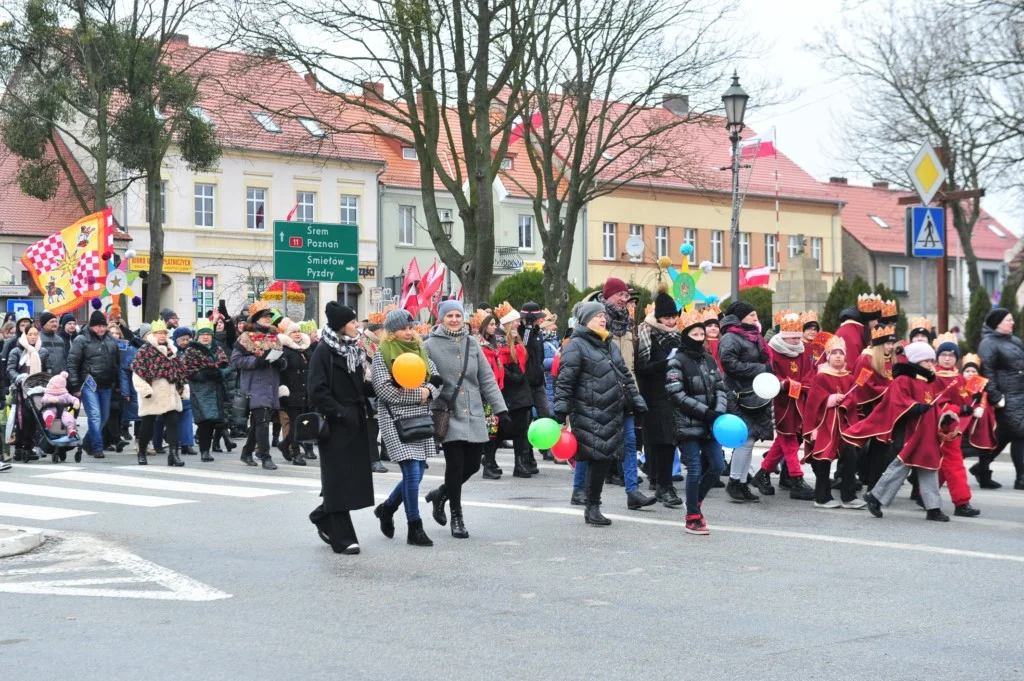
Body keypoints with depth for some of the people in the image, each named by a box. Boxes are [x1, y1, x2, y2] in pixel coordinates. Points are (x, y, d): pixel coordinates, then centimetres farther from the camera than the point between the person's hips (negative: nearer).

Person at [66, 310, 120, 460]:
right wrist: (75, 386, -11)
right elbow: (72, 363, -7)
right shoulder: (81, 340, -4)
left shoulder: (111, 341, 12)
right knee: (95, 416, -14)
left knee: (104, 417, 10)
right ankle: (97, 447, -12)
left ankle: (87, 442, 27)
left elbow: (117, 363, 20)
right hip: (89, 385, -6)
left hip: (106, 386, 6)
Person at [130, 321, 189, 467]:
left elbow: (181, 371, 20)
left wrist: (184, 389, 15)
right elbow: (138, 371, -12)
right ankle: (141, 453, 23)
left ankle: (173, 453, -9)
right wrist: (145, 389, -18)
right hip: (152, 396, -5)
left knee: (173, 423, -5)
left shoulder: (172, 351, 15)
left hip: (171, 396, 5)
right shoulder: (145, 351, -5)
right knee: (148, 425, 7)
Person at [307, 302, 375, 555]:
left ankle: (323, 517, 28)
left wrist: (372, 387, 1)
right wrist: (340, 412, -19)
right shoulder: (324, 352, -9)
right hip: (335, 426, -7)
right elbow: (316, 391, -16)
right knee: (339, 480, -4)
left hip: (355, 423, 8)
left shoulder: (354, 351, 14)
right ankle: (342, 538, 1)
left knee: (355, 477, 8)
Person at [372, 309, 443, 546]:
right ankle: (415, 529, 0)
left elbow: (437, 380, 12)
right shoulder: (382, 356, -4)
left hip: (422, 419, 6)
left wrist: (428, 391, -11)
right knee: (412, 473, -10)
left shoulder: (420, 351, 13)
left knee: (415, 474, 9)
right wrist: (418, 395, -12)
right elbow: (384, 390, -13)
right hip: (397, 420, -6)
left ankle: (387, 508, 34)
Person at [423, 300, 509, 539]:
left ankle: (441, 494, 31)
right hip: (447, 415, -4)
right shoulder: (430, 346, -2)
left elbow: (487, 379, 11)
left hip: (474, 415, 4)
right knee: (455, 463, -8)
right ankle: (456, 515, 9)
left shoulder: (472, 345, 10)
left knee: (473, 464, 4)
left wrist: (500, 409, 5)